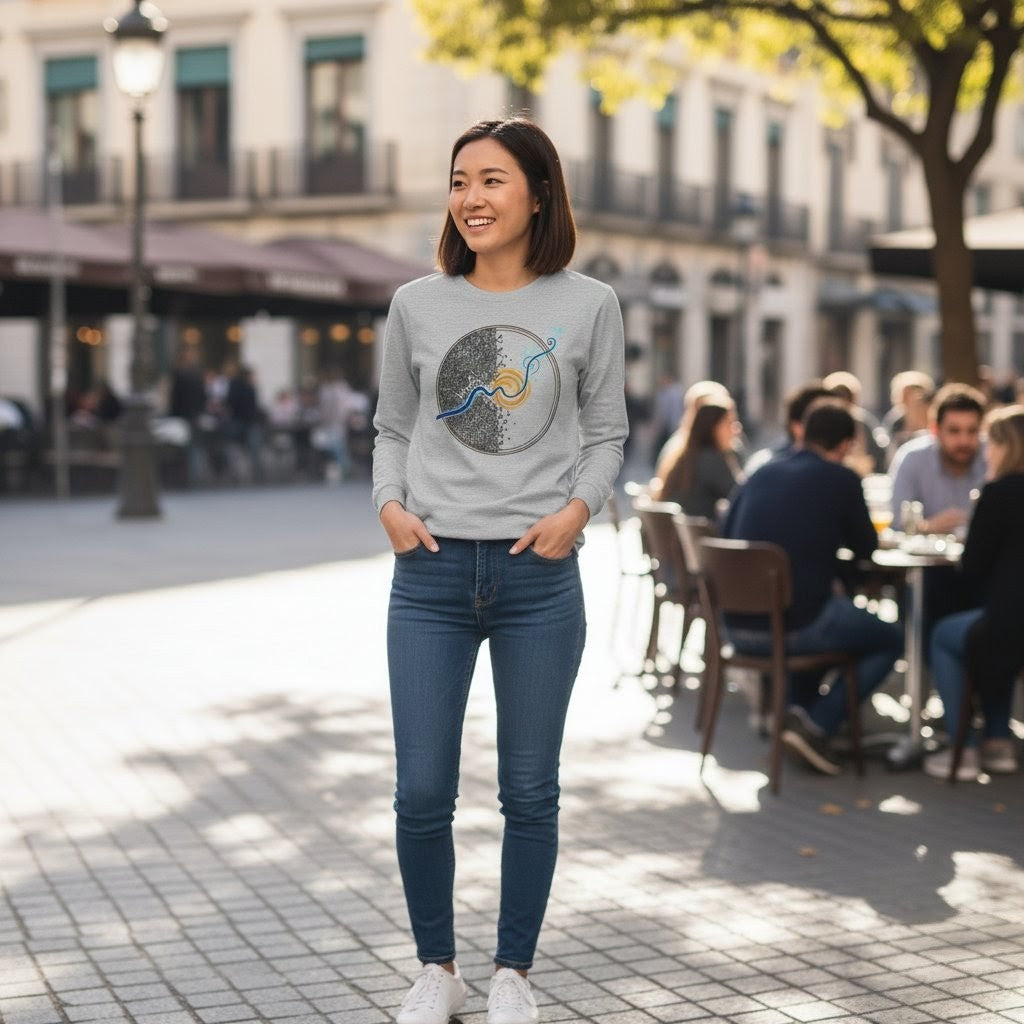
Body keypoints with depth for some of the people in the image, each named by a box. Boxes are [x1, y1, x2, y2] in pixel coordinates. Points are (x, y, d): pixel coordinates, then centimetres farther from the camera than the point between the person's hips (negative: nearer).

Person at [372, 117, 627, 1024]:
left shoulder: (588, 306, 2)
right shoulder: (417, 305, 5)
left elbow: (606, 432, 8)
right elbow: (392, 428, 13)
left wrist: (577, 509, -9)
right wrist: (390, 504, -3)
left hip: (539, 577, -1)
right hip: (431, 575, 1)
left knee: (530, 792, 7)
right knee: (422, 794, 1)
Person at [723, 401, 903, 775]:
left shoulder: (764, 474, 12)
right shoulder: (841, 479, -4)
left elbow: (728, 537, 21)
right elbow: (865, 547, 7)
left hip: (738, 627, 7)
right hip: (795, 627, -7)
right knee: (890, 639, 17)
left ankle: (798, 712, 23)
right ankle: (815, 726, 2)